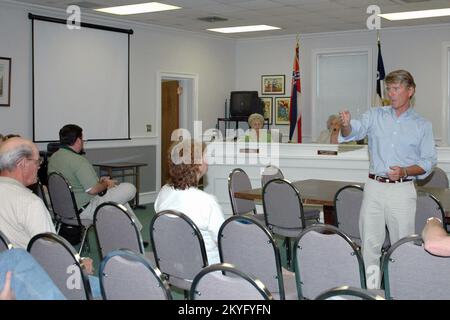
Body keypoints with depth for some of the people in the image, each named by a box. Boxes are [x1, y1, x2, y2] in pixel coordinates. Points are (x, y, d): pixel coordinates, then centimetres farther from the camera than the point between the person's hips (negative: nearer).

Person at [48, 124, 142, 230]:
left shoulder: (53, 158, 6)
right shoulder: (78, 161, -24)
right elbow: (93, 189, -26)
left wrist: (99, 181, 13)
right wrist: (106, 184, -5)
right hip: (83, 211, -10)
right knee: (129, 189, -8)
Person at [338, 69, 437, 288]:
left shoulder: (422, 126, 6)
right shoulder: (375, 116, 8)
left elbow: (428, 161, 4)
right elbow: (354, 132, -8)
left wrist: (405, 171, -14)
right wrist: (346, 125, -31)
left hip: (403, 190, -1)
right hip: (374, 187, 1)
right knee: (369, 242, 6)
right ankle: (370, 289, 17)